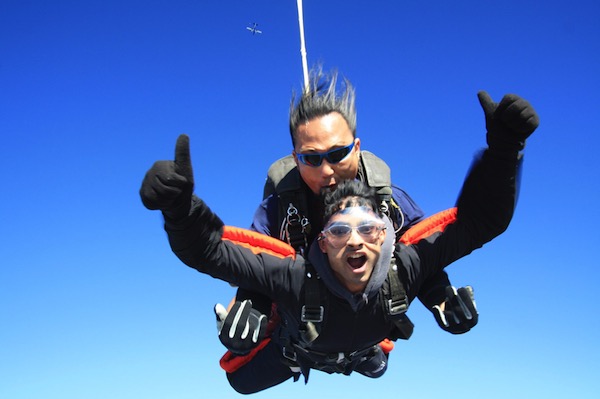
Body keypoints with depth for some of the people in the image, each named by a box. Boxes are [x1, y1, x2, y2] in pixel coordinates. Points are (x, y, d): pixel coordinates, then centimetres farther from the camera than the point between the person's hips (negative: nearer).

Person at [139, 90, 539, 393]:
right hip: (297, 346, -2)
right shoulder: (294, 277, -50)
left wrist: (504, 146, -59)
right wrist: (179, 204, -77)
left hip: (359, 351, 2)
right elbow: (208, 249, -55)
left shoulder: (403, 268, -44)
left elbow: (479, 219, -45)